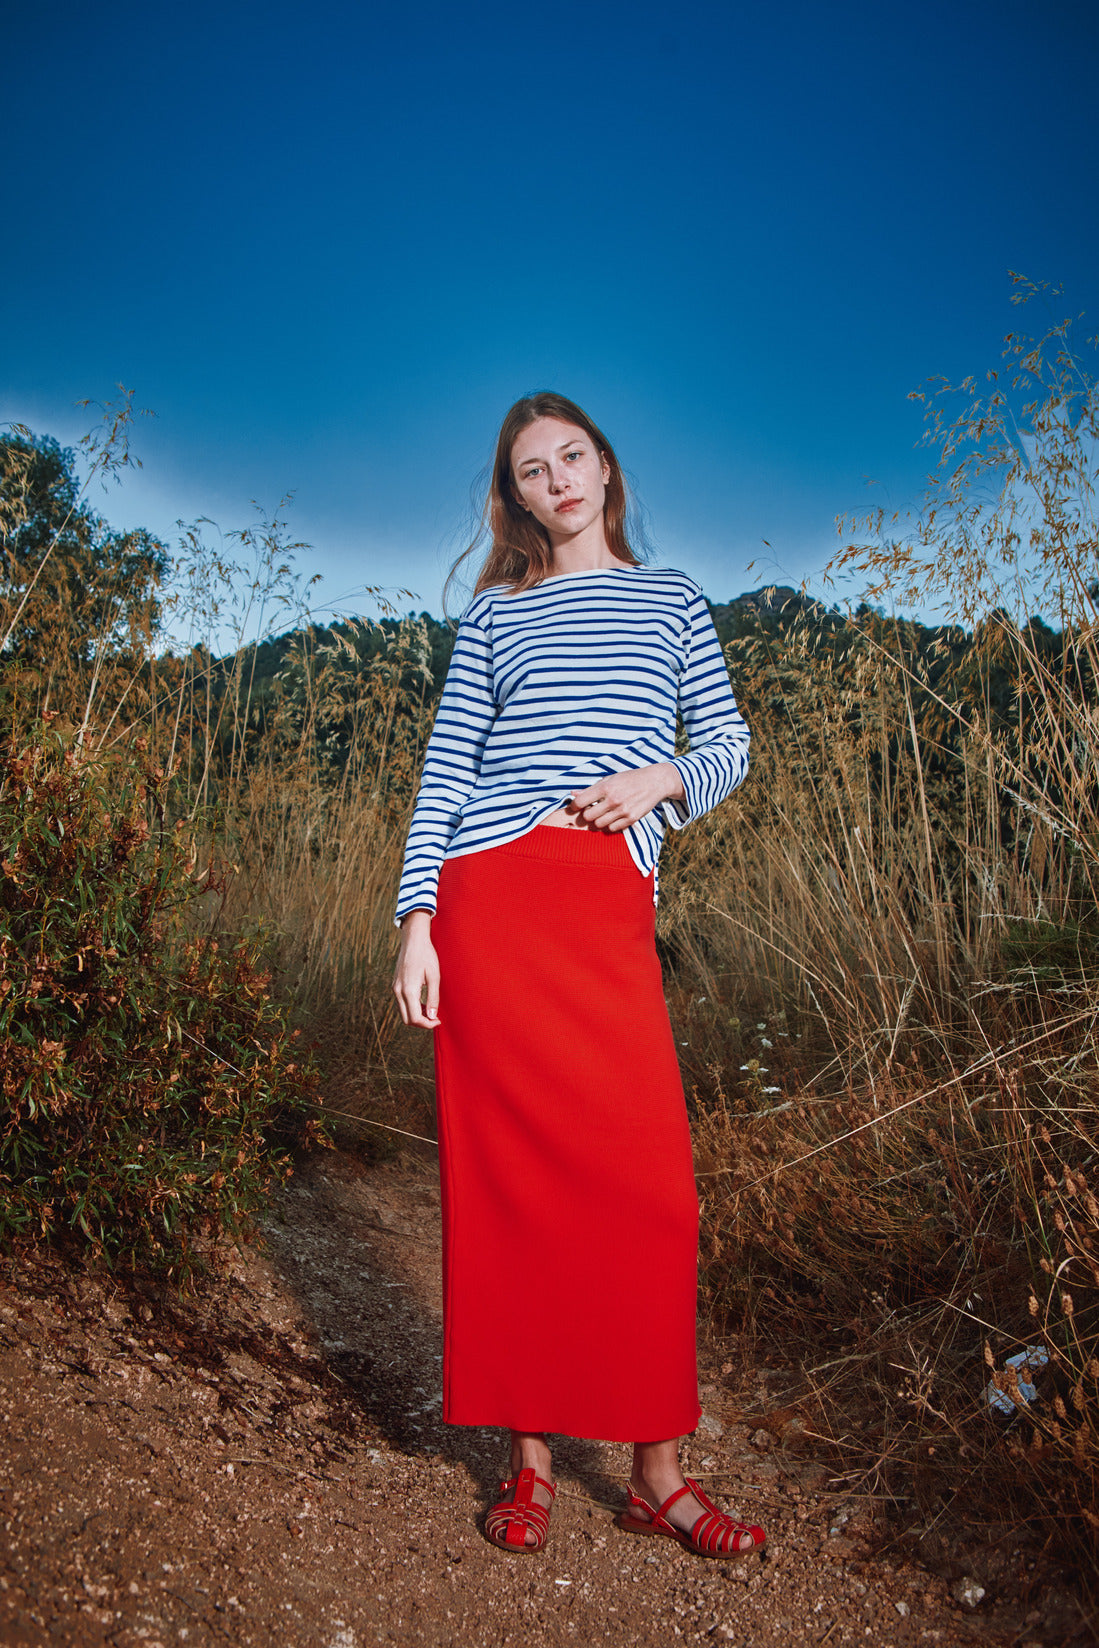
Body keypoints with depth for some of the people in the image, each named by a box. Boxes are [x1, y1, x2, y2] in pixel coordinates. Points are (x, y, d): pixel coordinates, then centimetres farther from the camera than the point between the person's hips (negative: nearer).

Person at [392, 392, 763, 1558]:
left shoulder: (670, 600, 20)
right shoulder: (494, 613, 15)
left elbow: (729, 743, 16)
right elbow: (445, 771, 7)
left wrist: (663, 777, -6)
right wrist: (415, 922, -3)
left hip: (612, 908, 1)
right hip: (491, 896, 0)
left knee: (643, 1180, -4)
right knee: (509, 1173, 2)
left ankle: (656, 1474, 11)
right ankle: (529, 1456, 16)